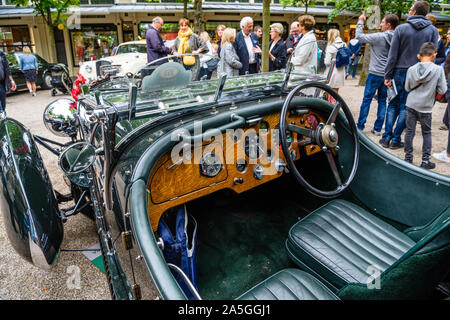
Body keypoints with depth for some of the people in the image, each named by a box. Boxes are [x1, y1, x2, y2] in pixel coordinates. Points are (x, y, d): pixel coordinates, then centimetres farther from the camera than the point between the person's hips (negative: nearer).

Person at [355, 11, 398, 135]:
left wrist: (360, 21, 9)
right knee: (382, 101, 10)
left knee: (367, 99, 3)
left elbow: (359, 36, -3)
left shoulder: (379, 37, -12)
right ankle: (378, 128, 14)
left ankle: (360, 126, 9)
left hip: (375, 74, -5)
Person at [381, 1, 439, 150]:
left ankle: (386, 138, 6)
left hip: (400, 73, -1)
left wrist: (388, 75, -1)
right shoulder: (433, 31, 3)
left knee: (393, 105, 9)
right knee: (405, 107, 5)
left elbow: (392, 55, -5)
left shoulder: (401, 29, -2)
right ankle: (396, 140, 8)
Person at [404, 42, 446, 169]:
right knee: (426, 133, 12)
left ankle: (408, 158, 14)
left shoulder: (411, 69, -6)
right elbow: (442, 90, -6)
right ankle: (425, 161, 13)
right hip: (426, 107, -1)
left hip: (411, 105, 1)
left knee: (409, 131, 9)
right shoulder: (438, 69, -11)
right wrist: (431, 88, 10)